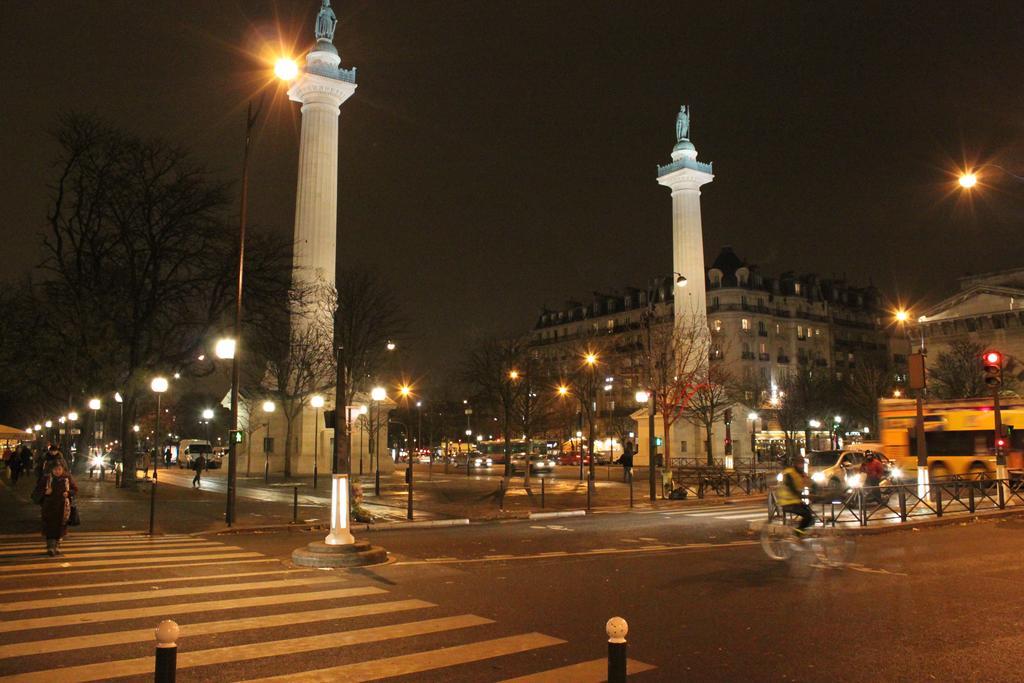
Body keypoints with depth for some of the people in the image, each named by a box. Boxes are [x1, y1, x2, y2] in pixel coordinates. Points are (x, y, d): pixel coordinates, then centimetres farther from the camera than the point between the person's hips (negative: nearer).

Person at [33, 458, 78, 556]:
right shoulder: (46, 478, -7)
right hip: (49, 507, -1)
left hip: (62, 507, 1)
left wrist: (68, 493, -14)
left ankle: (57, 546, 24)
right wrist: (45, 492, -19)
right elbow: (37, 490, 1)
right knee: (50, 527, -1)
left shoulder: (68, 478, -4)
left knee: (60, 527, 9)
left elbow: (75, 489, 5)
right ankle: (50, 547, 7)